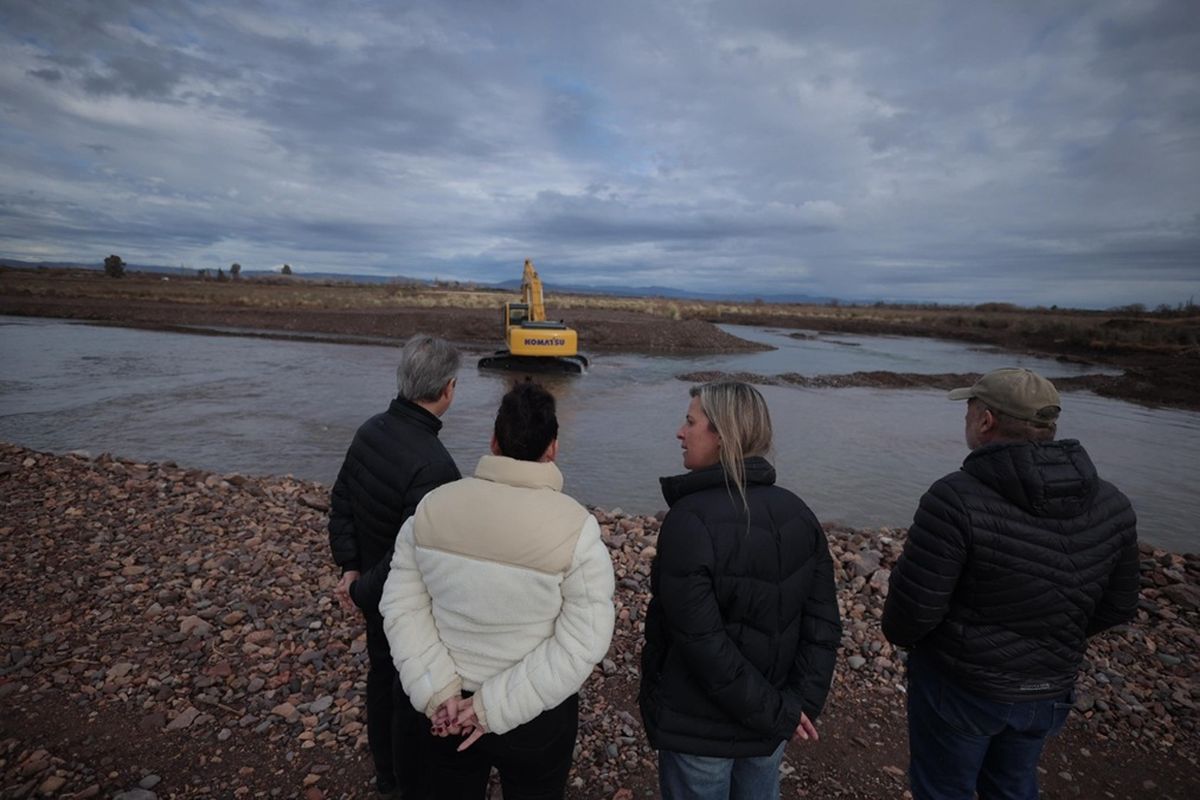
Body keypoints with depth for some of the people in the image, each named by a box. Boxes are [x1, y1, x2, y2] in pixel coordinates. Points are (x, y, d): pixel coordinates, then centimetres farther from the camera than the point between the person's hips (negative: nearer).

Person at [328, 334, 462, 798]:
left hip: (378, 595, 8)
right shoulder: (433, 465, -34)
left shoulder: (370, 431, -8)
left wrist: (350, 567, 3)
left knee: (382, 678, 26)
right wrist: (362, 591, -16)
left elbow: (340, 505, 1)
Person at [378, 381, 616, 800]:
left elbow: (402, 606, -9)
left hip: (449, 710, 3)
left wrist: (438, 692, -11)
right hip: (536, 716, -2)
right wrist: (495, 706, -16)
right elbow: (582, 644, -21)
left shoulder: (432, 507, -12)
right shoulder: (575, 528, -22)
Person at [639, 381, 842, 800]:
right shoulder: (798, 512, -5)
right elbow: (823, 624, -4)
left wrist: (776, 713, -16)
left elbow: (702, 642, -26)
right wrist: (801, 702, -5)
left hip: (698, 726, -5)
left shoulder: (690, 519, -26)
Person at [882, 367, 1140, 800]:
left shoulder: (956, 499, -29)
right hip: (1048, 688, 5)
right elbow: (1116, 606, 1)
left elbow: (915, 604, -25)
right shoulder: (1110, 504, -9)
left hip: (960, 683, -5)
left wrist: (900, 635, -3)